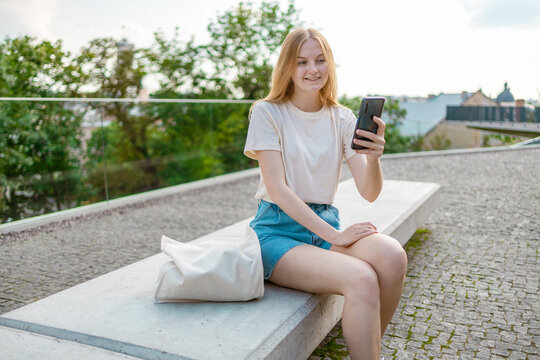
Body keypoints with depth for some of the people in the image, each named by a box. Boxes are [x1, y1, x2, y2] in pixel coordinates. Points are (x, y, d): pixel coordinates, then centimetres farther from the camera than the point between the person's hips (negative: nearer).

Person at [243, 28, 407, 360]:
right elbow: (277, 188, -12)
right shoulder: (268, 113, -3)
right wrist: (334, 236, -18)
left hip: (326, 223, 4)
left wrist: (373, 158, -24)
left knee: (392, 256, -26)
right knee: (362, 281, -31)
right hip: (279, 229, -4)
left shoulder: (342, 119, 8)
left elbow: (369, 193, -2)